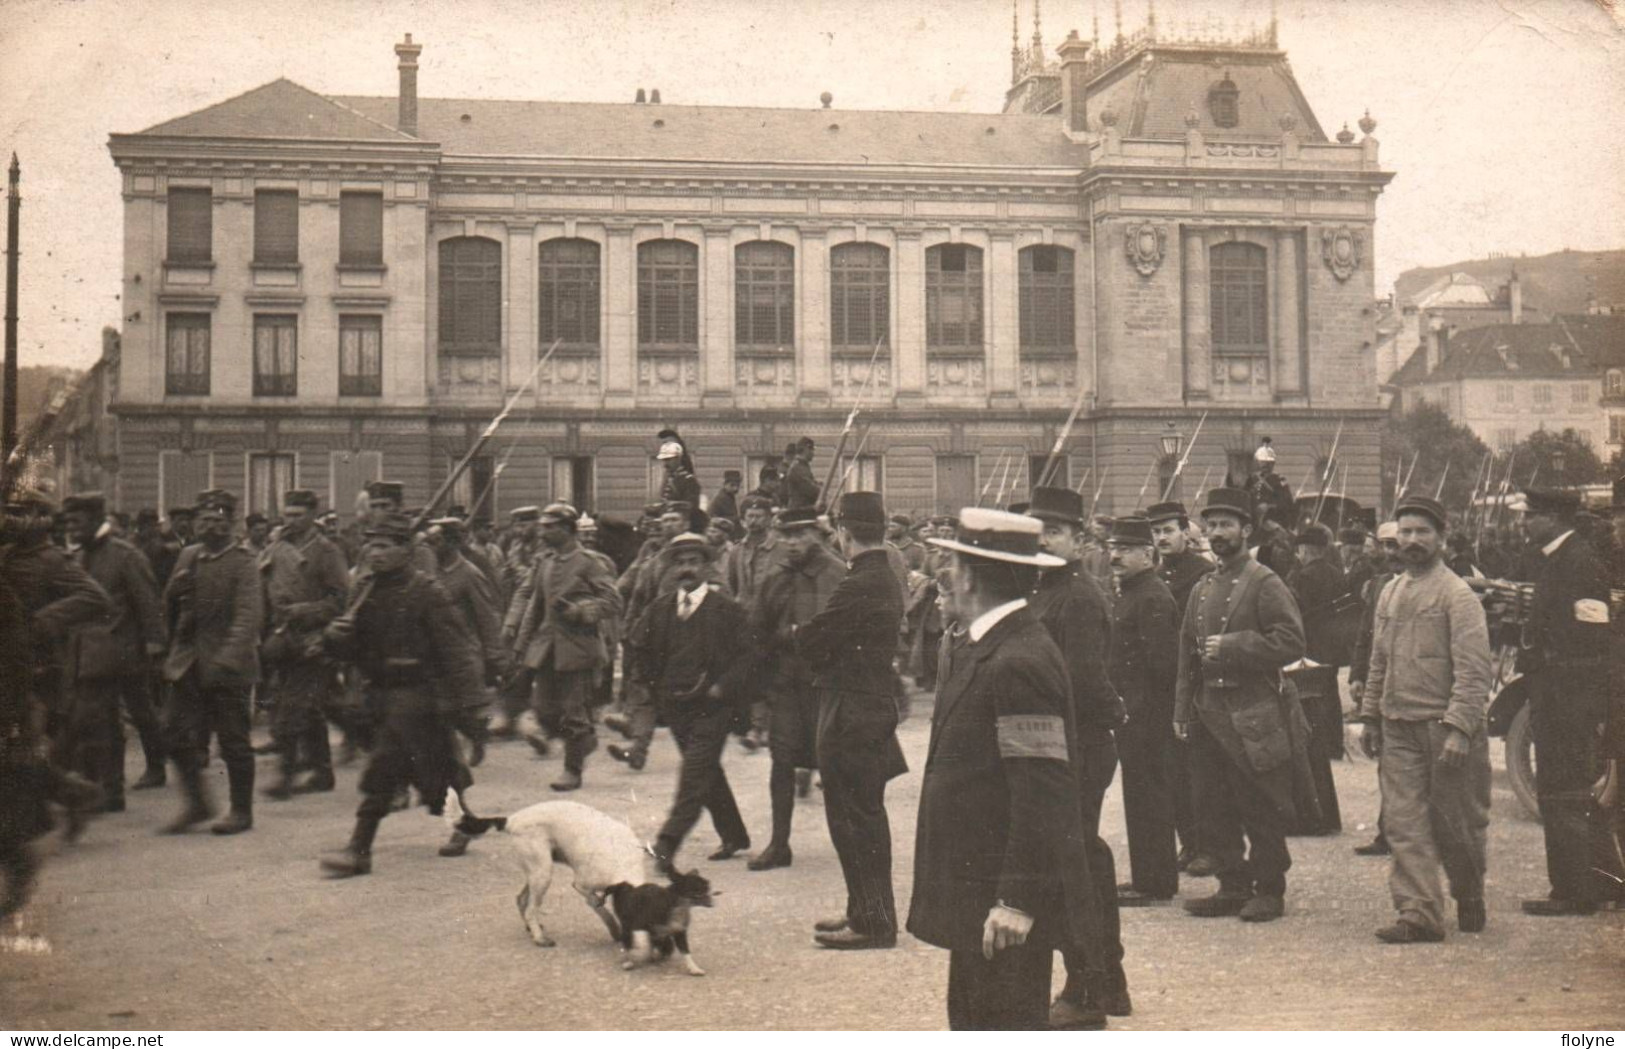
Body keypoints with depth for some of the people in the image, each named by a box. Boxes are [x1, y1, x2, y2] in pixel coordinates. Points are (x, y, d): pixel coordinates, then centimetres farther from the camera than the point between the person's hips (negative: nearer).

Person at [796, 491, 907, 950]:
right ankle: (868, 912, 27)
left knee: (854, 820, -3)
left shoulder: (859, 587, -21)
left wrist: (802, 633, 1)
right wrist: (817, 639, 2)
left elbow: (808, 642, -19)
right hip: (875, 708, 10)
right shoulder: (887, 580, 12)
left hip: (850, 718, -10)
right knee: (866, 817, 17)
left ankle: (872, 921, 2)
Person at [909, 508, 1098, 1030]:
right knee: (971, 1020, 18)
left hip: (1007, 901, -10)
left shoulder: (1020, 662, -21)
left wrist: (1017, 902, -24)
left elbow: (1043, 795, -24)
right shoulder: (979, 649, 11)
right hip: (975, 891, 10)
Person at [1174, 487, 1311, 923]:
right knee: (1215, 810, 9)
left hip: (1253, 716, -7)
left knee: (1262, 813, 0)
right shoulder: (1202, 589, 15)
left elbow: (1291, 642, -14)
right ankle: (1234, 887, 18)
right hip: (1209, 717, 7)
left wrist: (1232, 646, -18)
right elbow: (1187, 654, 18)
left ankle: (1269, 892, 11)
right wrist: (1182, 711, 12)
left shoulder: (1265, 584, -6)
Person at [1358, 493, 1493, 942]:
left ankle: (1470, 899, 29)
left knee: (1454, 822, 6)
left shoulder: (1458, 595, -8)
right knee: (1404, 823, -2)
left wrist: (1459, 729, -20)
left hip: (1444, 726, -5)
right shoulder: (1389, 594, 12)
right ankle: (1419, 914, -1)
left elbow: (1473, 671, -13)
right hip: (1398, 728, 5)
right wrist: (1369, 717, 13)